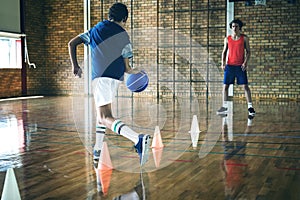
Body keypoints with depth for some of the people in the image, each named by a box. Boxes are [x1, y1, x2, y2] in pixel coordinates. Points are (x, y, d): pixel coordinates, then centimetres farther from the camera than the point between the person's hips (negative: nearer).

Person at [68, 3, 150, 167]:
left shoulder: (96, 29, 16)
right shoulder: (123, 36, 9)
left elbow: (72, 44, 14)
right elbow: (126, 68, 5)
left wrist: (75, 65, 23)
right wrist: (135, 71, 26)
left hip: (99, 77, -2)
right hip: (116, 78, 2)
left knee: (105, 118, -13)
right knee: (102, 113, 22)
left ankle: (138, 139, -36)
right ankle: (97, 152, 27)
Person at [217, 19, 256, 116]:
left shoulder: (244, 38, 2)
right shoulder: (227, 39, 8)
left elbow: (248, 51, 2)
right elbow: (224, 51, 13)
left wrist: (245, 62, -12)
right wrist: (223, 63, -1)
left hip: (240, 66, -2)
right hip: (229, 65, 2)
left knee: (245, 86, -5)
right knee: (225, 86, 2)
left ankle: (250, 107, -1)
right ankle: (224, 106, 12)